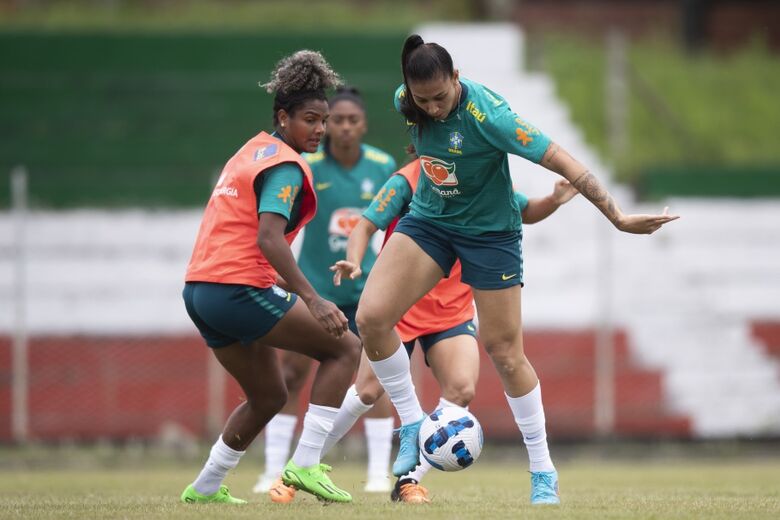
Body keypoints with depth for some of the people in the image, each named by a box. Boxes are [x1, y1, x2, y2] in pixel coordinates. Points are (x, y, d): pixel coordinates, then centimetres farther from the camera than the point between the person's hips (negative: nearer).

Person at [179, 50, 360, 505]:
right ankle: (305, 464, -10)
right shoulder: (286, 166, -11)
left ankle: (205, 488, 25)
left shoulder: (253, 149, 18)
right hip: (239, 291, -9)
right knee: (345, 347, -2)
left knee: (269, 397, 22)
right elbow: (269, 237, -24)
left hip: (199, 290, 9)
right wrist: (312, 300, -31)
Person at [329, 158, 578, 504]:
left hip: (453, 310, 3)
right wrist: (354, 262, -34)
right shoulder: (410, 180, -14)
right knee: (368, 391, -5)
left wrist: (554, 200, -6)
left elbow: (526, 213, 15)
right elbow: (367, 226, -15)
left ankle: (409, 481, -6)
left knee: (462, 390, -18)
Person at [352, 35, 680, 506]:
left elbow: (562, 161, -29)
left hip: (489, 231, -5)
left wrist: (618, 217, -30)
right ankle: (413, 425, 5)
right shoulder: (405, 103, -13)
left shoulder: (486, 114, -30)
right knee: (371, 317, -14)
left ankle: (544, 472, 12)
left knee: (505, 353, -1)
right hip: (429, 219, 5)